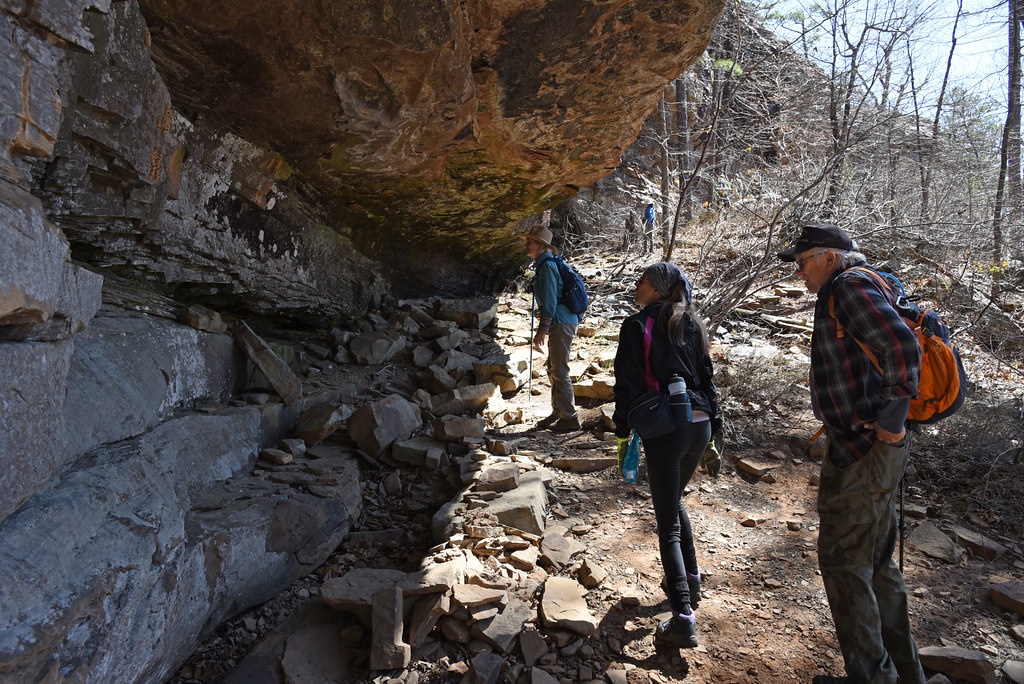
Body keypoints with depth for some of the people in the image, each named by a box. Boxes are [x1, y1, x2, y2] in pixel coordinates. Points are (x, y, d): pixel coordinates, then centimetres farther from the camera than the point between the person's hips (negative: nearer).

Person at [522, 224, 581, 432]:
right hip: (560, 323, 11)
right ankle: (558, 413, 26)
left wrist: (542, 331, -19)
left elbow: (549, 302, -20)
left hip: (561, 324, -11)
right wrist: (544, 329, 25)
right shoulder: (544, 264, 18)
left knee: (560, 371, -6)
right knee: (553, 370, 16)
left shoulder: (547, 266, -14)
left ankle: (570, 418, 1)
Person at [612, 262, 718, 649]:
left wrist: (623, 434, 1)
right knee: (674, 500, 29)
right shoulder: (692, 324, 12)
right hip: (699, 425, 6)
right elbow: (707, 377, 14)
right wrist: (710, 428, 20)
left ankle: (683, 619, -3)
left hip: (664, 430, -6)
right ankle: (690, 580, 38)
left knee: (668, 525, 1)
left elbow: (628, 384, -7)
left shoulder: (637, 326, -4)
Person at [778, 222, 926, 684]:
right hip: (869, 450, 10)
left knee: (844, 562, 2)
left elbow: (903, 348, -28)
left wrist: (890, 424, -21)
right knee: (876, 563, 19)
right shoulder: (843, 294, 16)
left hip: (862, 454, -10)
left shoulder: (851, 286, -15)